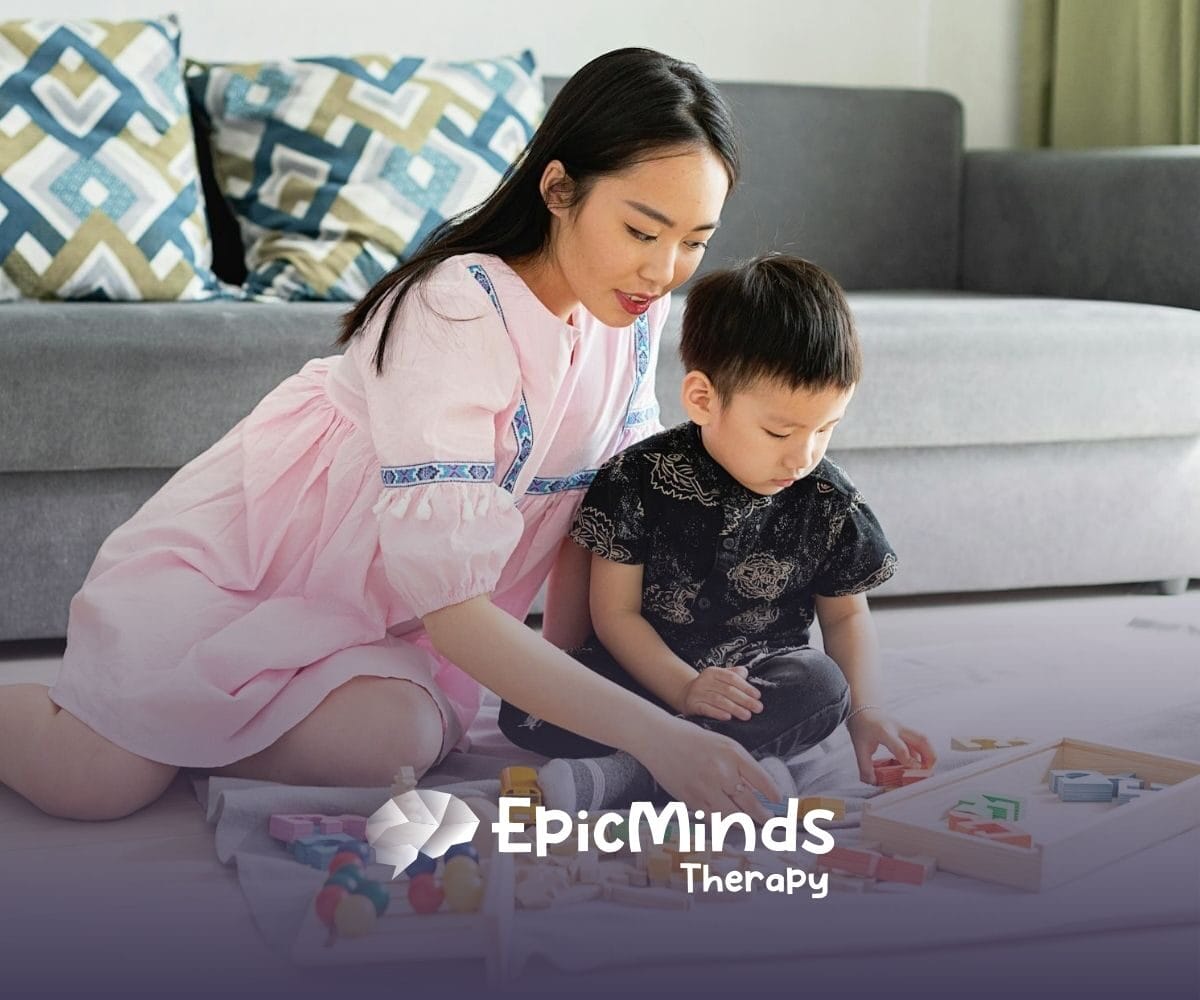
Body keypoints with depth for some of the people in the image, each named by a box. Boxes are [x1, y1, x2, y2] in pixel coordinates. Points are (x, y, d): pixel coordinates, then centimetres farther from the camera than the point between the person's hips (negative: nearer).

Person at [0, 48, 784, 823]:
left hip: (374, 612, 6)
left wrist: (564, 685, -5)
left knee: (399, 742, -24)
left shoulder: (632, 309, -8)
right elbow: (451, 605, -36)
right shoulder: (460, 312, -30)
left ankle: (165, 714, 4)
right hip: (248, 552, -6)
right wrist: (653, 735, -41)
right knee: (100, 783, -23)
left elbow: (601, 502, 4)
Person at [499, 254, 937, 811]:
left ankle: (627, 771, -34)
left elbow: (845, 616, 9)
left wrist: (866, 713, -7)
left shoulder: (828, 505, -3)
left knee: (823, 686, -32)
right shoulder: (638, 480, -10)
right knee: (523, 710, -24)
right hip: (649, 673, -1)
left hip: (760, 682, 2)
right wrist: (684, 689, -23)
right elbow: (615, 613, -8)